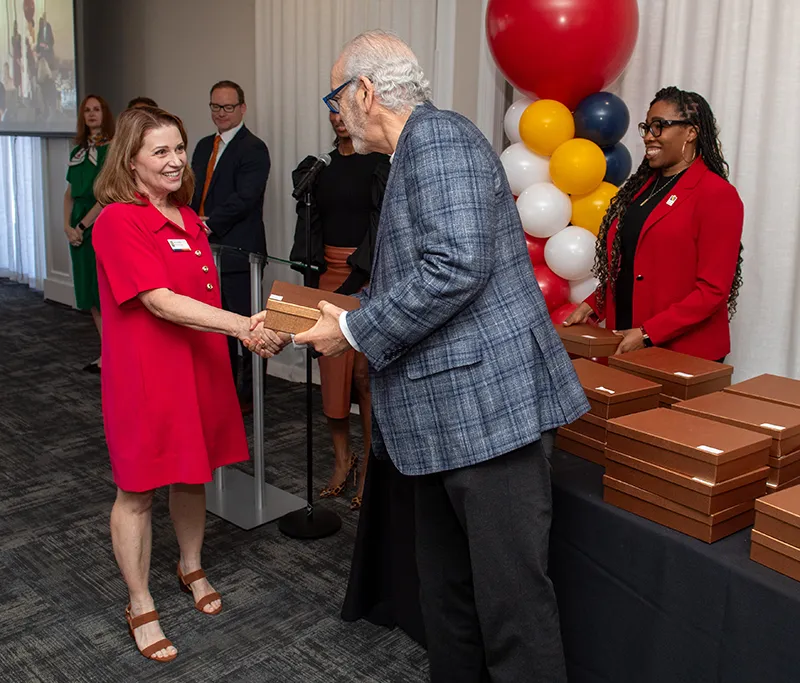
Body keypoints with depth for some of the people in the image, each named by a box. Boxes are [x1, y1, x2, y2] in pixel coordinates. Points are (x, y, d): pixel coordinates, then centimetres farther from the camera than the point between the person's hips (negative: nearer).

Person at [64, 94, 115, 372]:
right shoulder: (78, 152, 15)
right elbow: (70, 193, 14)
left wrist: (82, 225, -12)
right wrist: (67, 225, -1)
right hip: (79, 230, 7)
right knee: (91, 294, 8)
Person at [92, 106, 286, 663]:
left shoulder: (189, 219, 9)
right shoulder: (119, 221, -16)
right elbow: (160, 302, -25)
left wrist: (246, 335, 7)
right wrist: (244, 326, -32)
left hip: (200, 364, 7)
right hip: (144, 372, -7)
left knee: (193, 474, 19)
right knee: (139, 489, 7)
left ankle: (192, 569, 41)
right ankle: (141, 606, 23)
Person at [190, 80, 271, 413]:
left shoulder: (253, 149, -9)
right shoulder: (204, 146, 17)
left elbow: (244, 198, -19)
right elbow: (195, 190, 16)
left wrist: (210, 224, -20)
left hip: (239, 251, -8)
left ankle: (250, 394, 11)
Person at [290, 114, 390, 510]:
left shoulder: (381, 164, -4)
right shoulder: (320, 167, 14)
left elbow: (385, 226, -10)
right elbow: (311, 224, 15)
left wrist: (354, 283, -15)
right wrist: (312, 277, 9)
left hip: (368, 278, -5)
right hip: (328, 274, 6)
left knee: (364, 373, -5)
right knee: (332, 369, 7)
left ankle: (369, 465, 9)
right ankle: (342, 460, 20)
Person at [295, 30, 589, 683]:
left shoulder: (438, 134, -11)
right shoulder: (420, 148, 21)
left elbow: (457, 266, -24)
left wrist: (355, 330, -14)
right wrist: (341, 318, 21)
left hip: (488, 407, -11)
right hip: (450, 418, 11)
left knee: (512, 603, 0)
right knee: (446, 593, 20)